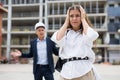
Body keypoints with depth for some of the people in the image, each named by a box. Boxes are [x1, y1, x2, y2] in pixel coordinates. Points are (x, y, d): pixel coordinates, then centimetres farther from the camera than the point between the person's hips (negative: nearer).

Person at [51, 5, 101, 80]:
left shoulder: (86, 31, 8)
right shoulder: (65, 32, 12)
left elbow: (90, 36, -16)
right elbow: (57, 39, -10)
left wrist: (83, 19, -1)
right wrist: (66, 22, 2)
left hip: (84, 71, -1)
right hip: (68, 71, 2)